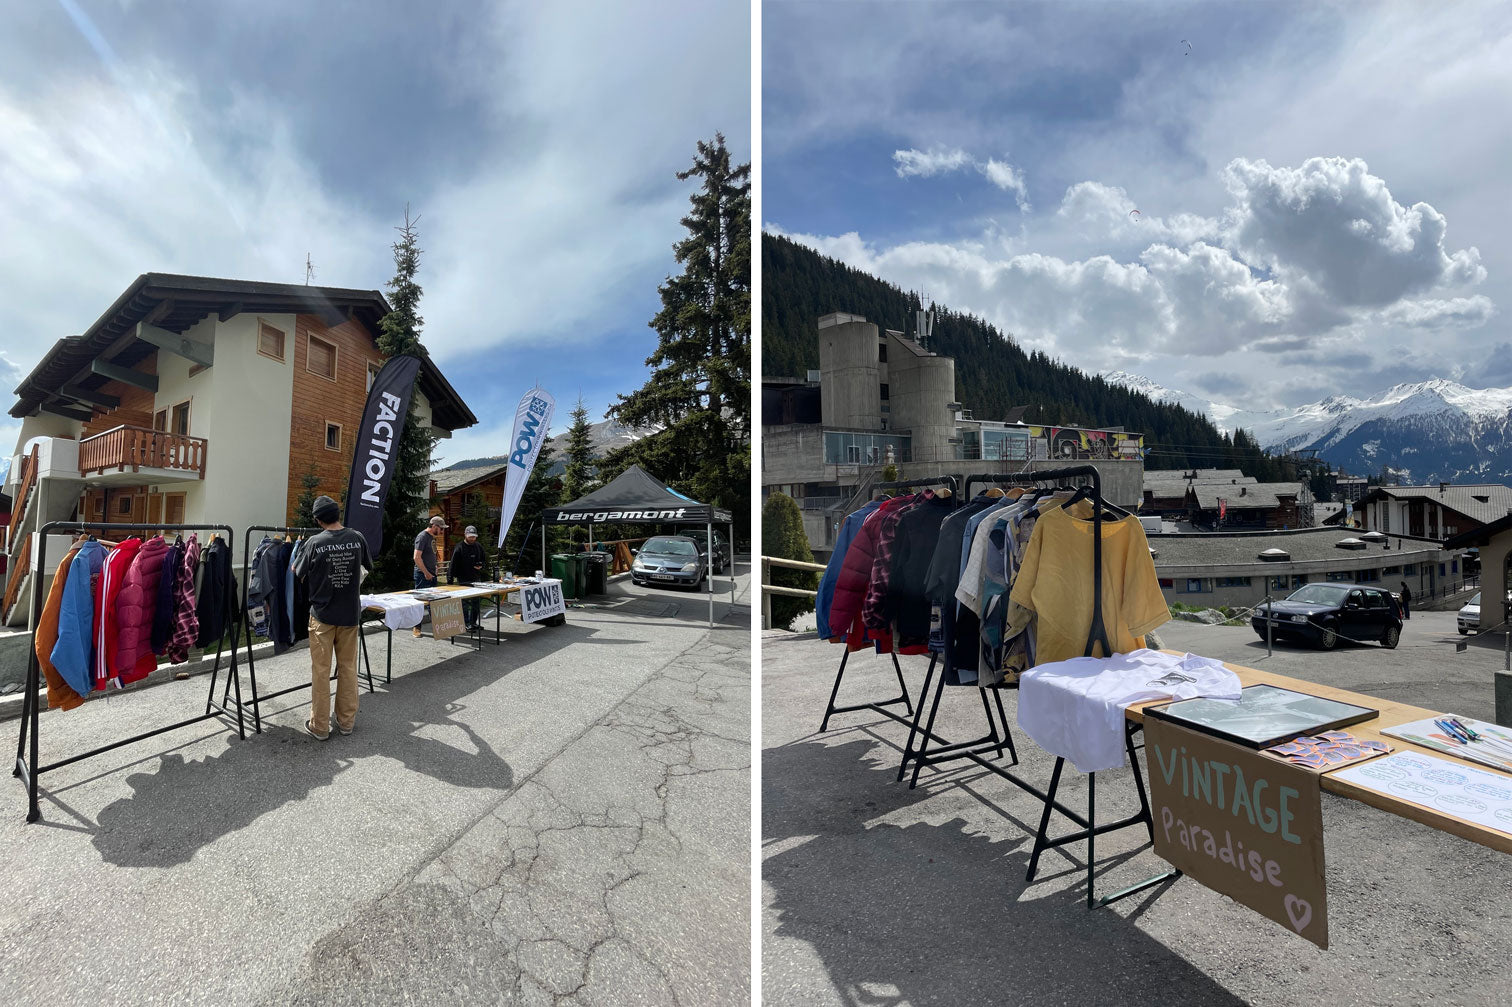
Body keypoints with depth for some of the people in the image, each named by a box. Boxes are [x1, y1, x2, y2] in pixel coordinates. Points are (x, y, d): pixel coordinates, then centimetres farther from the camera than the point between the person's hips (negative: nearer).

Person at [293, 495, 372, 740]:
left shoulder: (315, 543, -13)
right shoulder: (357, 538, -6)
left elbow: (297, 574, 0)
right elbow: (367, 567, 11)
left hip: (322, 614, -2)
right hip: (350, 614, 2)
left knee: (321, 670, 8)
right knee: (348, 667, 13)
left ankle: (319, 726, 17)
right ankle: (346, 721, 22)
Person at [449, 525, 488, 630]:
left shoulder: (479, 547, 10)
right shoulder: (459, 548, -5)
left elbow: (485, 561, 18)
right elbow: (453, 565, -7)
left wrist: (481, 566, -4)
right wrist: (453, 579, -13)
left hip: (477, 579, 5)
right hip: (463, 581, -5)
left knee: (477, 603, 9)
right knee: (465, 603, -2)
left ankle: (473, 623, 20)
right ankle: (466, 624, 4)